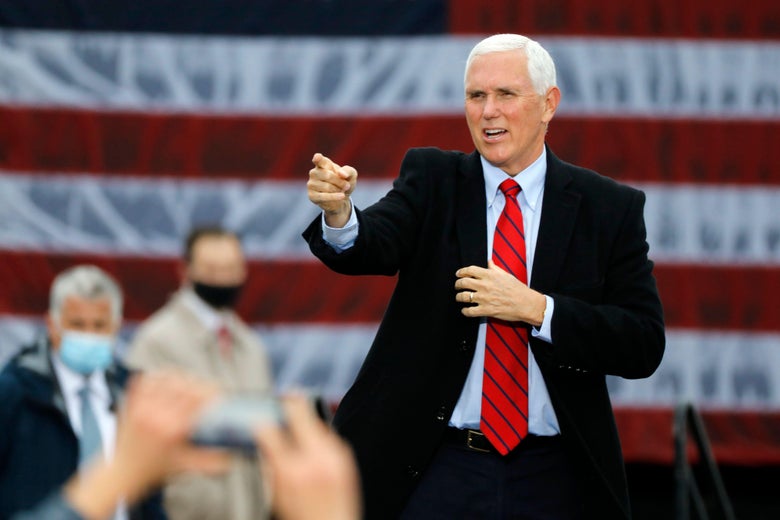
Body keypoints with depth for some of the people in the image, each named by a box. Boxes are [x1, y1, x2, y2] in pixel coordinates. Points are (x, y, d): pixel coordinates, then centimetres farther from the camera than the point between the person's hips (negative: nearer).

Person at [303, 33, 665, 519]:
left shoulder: (611, 208, 1)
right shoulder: (432, 179, 4)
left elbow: (644, 345, -5)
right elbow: (373, 247, -15)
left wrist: (534, 308, -17)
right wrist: (339, 214, -38)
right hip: (436, 470, 0)